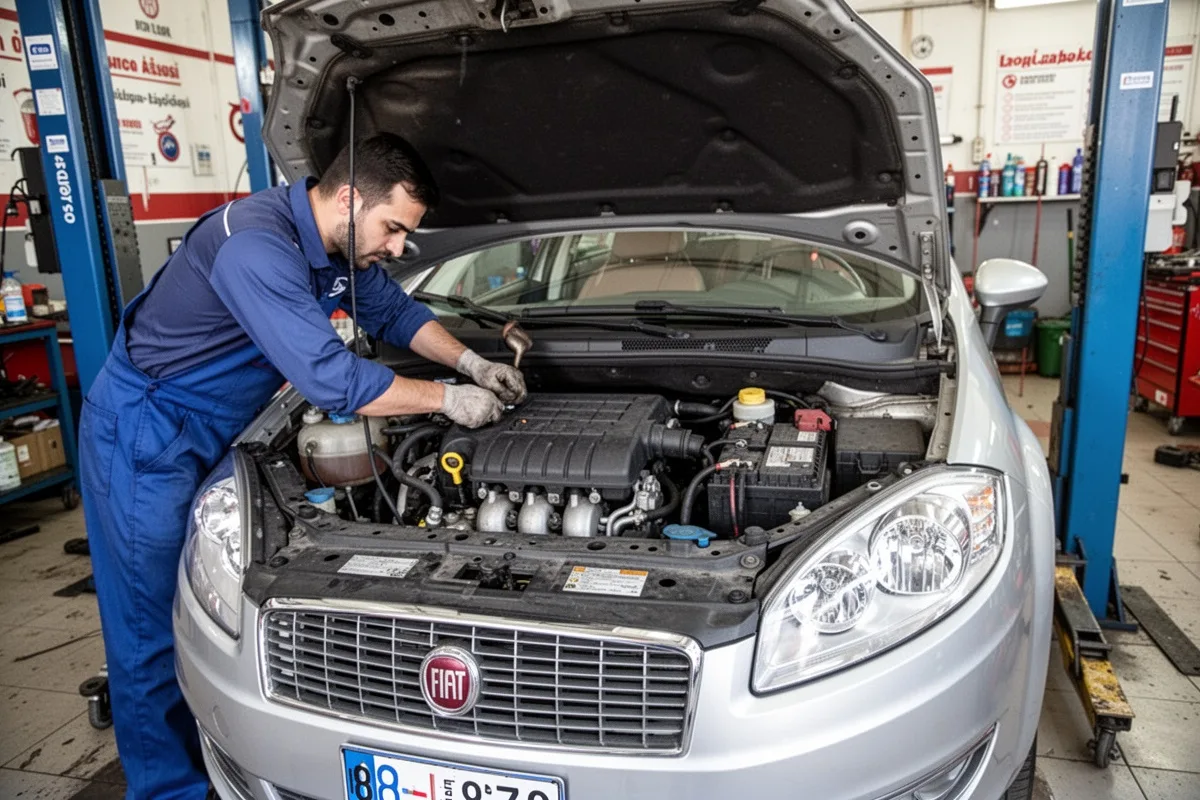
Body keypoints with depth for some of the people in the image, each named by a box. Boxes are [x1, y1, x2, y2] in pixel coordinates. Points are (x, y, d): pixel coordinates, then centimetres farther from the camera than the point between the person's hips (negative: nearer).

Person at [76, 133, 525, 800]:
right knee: (153, 627, 2)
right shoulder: (256, 246, -32)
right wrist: (448, 399, -24)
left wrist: (472, 363, 0)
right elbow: (331, 380, -34)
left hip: (210, 435, 9)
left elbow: (396, 313, 13)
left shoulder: (339, 245, -3)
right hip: (142, 437, -9)